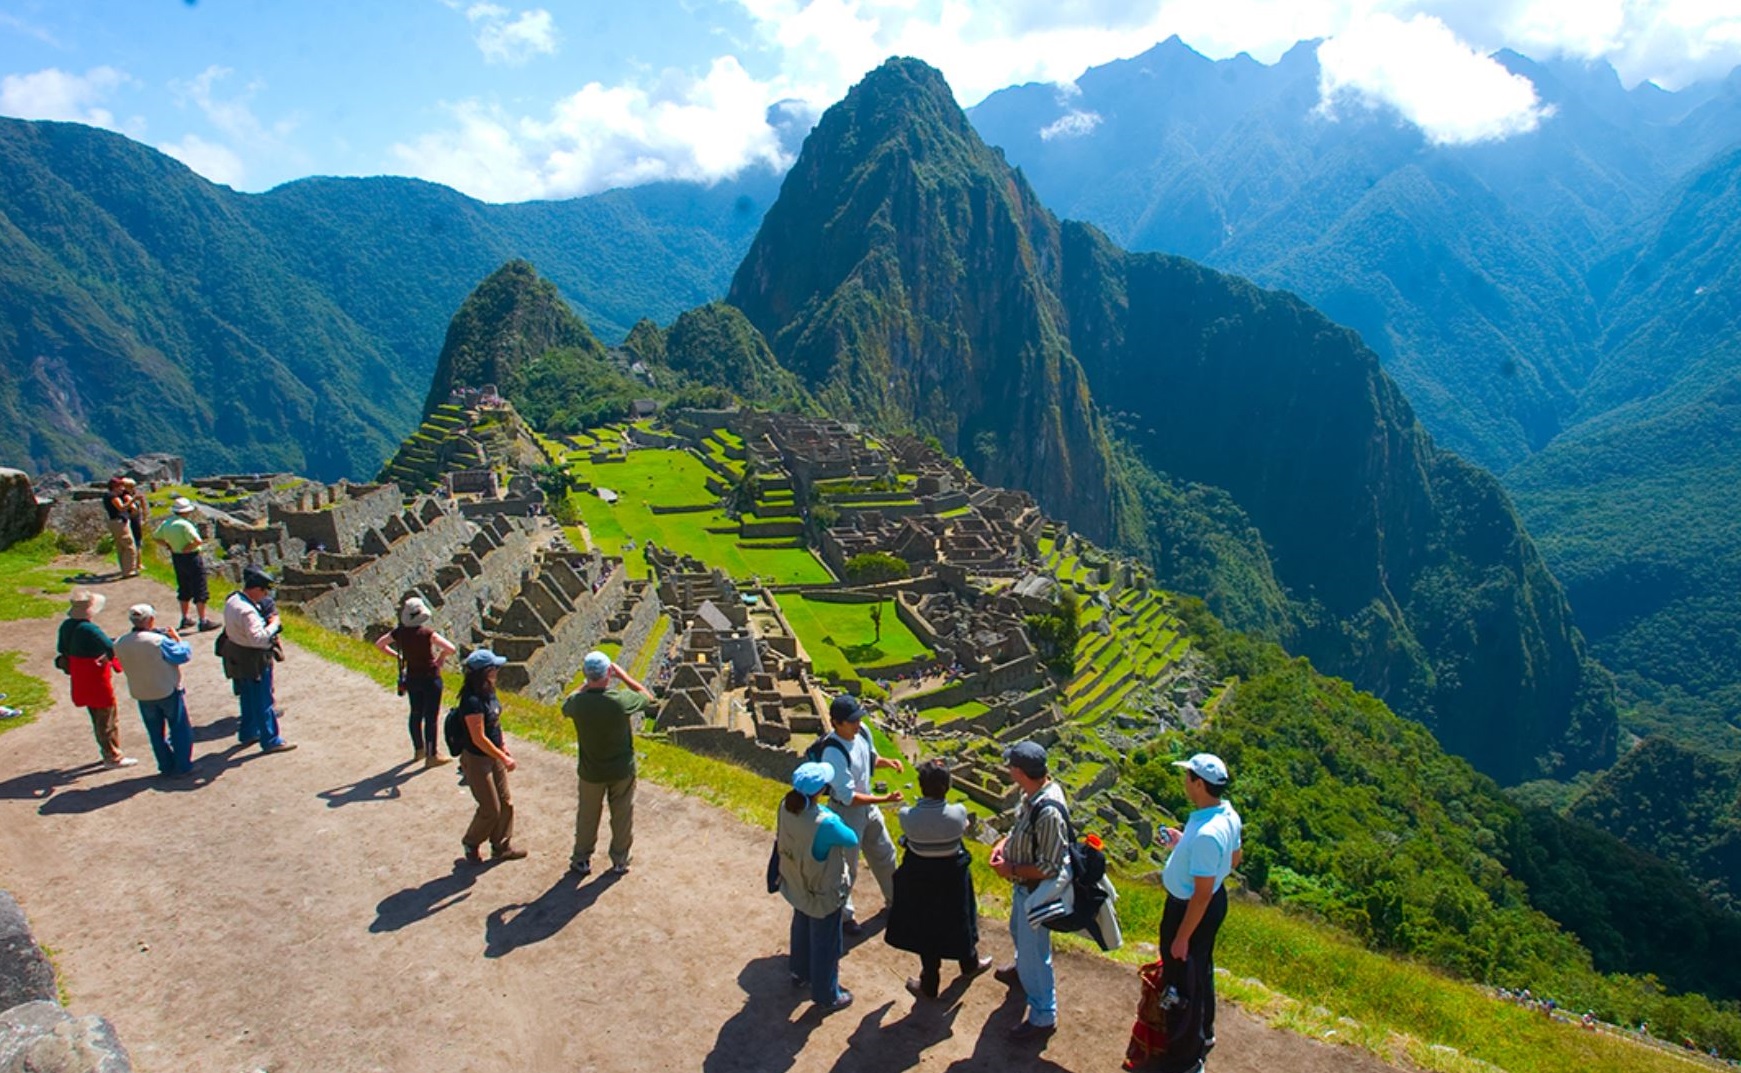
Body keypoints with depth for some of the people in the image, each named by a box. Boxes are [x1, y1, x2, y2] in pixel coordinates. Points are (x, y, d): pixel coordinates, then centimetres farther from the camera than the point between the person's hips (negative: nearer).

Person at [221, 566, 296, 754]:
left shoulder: (232, 600, 1)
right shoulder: (247, 611, -29)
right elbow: (258, 638, -34)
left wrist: (267, 621, 2)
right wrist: (273, 625, -20)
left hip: (237, 657, 9)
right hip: (253, 661, -9)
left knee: (248, 698, 23)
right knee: (263, 702, 3)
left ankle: (248, 733, 37)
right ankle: (271, 741, 12)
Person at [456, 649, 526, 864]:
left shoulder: (488, 693, -1)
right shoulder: (472, 701, -28)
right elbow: (479, 739, -26)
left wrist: (504, 748, 12)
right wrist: (504, 758, -19)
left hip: (493, 756, 8)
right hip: (477, 760, -8)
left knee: (505, 803, 15)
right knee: (490, 809, 5)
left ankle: (501, 847, 31)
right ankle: (471, 844, 30)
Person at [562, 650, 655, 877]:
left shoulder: (577, 703, -22)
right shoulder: (622, 700, -27)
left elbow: (565, 706, 5)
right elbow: (648, 697, -5)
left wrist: (588, 684, 0)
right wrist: (624, 676, -6)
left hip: (591, 773, 1)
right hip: (622, 771, -1)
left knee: (587, 817, 22)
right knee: (622, 817, 19)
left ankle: (581, 860, 37)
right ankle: (619, 861, 33)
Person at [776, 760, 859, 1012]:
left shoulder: (787, 806, -19)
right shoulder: (825, 823, -39)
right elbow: (852, 840, -20)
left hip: (797, 886, 7)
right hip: (822, 894, -7)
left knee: (802, 928, 31)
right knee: (825, 943, 17)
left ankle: (801, 972, 56)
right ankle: (826, 995, 37)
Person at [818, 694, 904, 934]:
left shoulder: (862, 732, -11)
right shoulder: (833, 752, -34)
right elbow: (848, 796, -30)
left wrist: (887, 762, -10)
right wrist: (884, 799, -30)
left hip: (868, 805, 8)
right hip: (846, 811, -8)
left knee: (884, 854, 24)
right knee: (846, 866, 11)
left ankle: (894, 899, 48)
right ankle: (844, 915, 34)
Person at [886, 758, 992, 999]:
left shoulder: (907, 816, -27)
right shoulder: (957, 813, -27)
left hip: (920, 879, 0)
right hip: (952, 877, 1)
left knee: (926, 928, 20)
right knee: (956, 921, 27)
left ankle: (929, 984, 37)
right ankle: (969, 963, 53)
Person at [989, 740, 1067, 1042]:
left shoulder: (1048, 811, -37)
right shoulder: (1034, 792, -10)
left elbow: (1049, 868, -31)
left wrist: (1011, 869, -21)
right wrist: (1004, 843, -6)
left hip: (1036, 891, -9)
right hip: (1023, 885, 9)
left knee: (1034, 951, 8)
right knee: (1019, 931, 33)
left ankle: (1043, 1018, 27)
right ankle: (1022, 971, 61)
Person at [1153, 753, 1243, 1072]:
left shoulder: (1206, 834, -37)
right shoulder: (1227, 813, -8)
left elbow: (1202, 895, -30)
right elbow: (1234, 859, 9)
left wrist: (1182, 937, -19)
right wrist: (1184, 843, 9)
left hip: (1192, 909, -9)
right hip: (1215, 900, 9)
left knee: (1183, 984, 11)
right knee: (1201, 971, 29)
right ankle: (1203, 1034, 51)